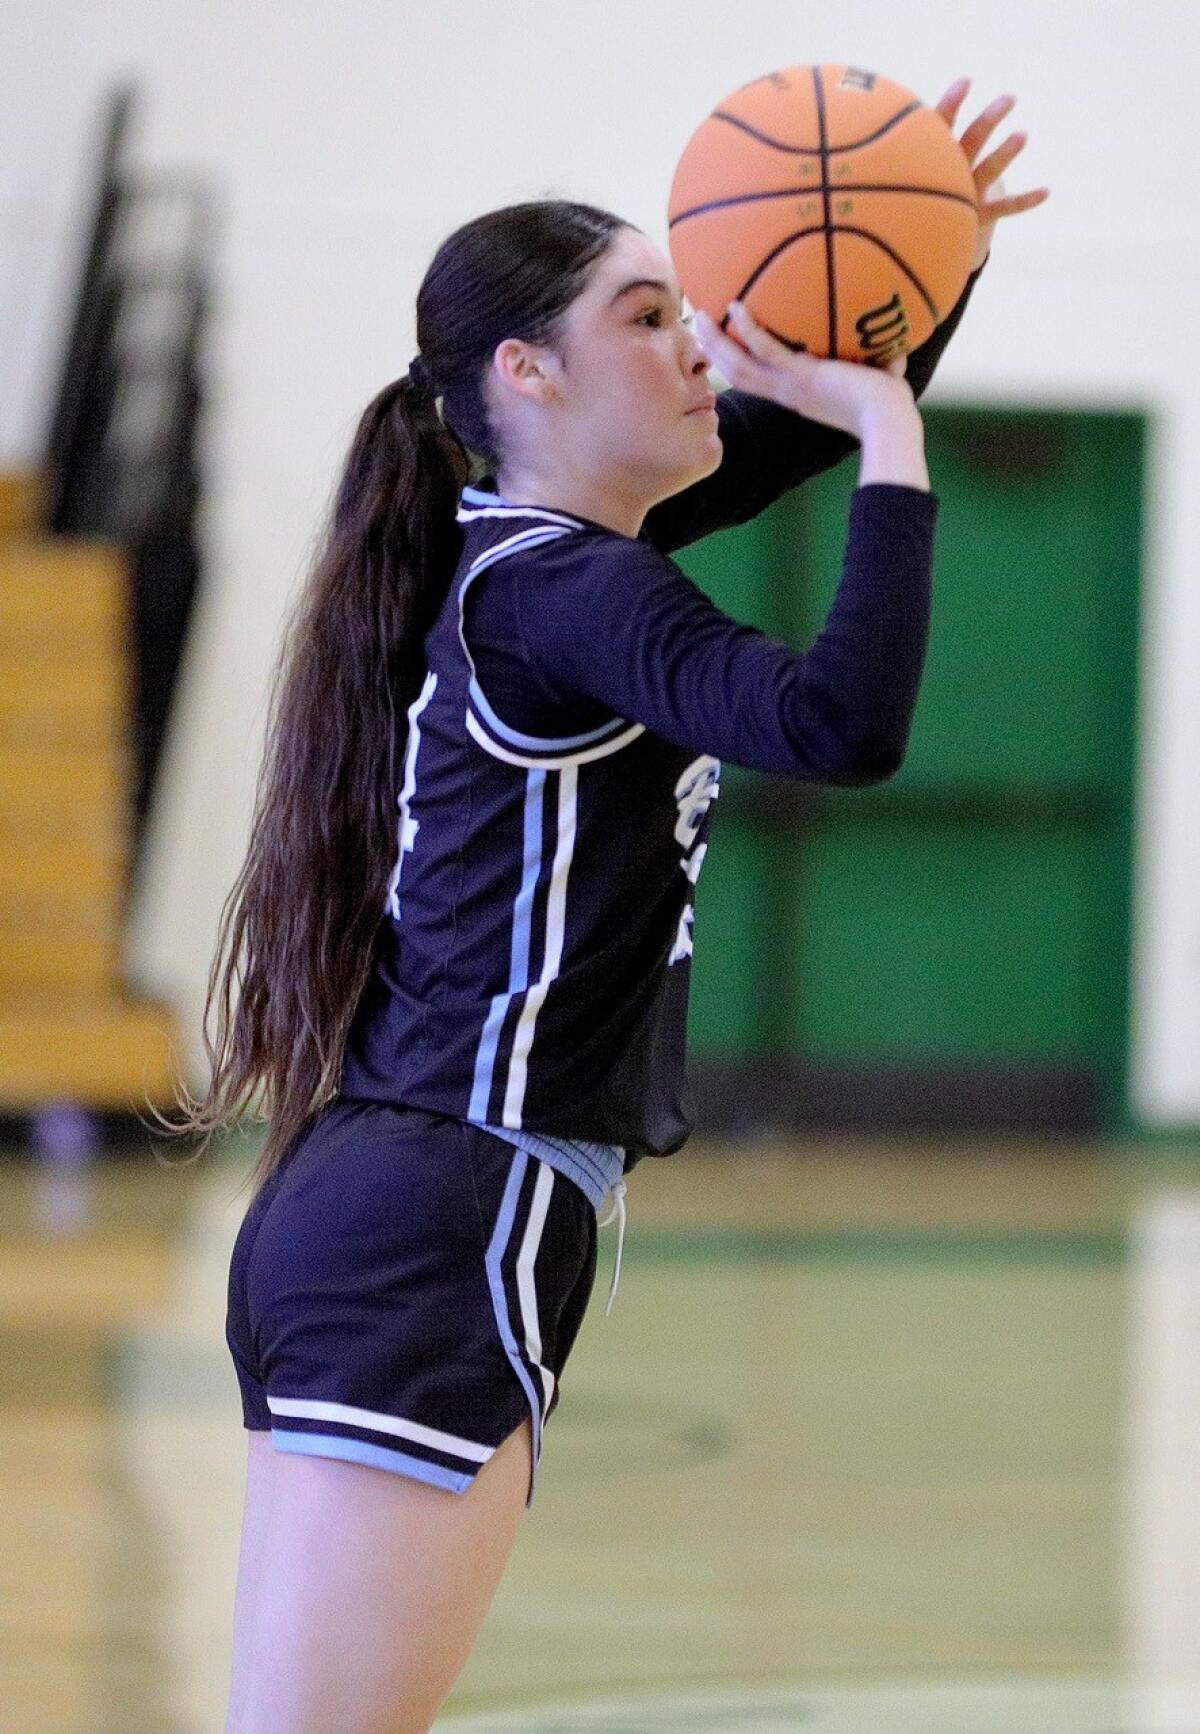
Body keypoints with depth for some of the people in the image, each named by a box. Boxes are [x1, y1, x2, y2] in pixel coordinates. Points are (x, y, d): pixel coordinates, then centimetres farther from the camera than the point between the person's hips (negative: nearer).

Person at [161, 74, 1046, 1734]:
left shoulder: (519, 544, 15)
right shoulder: (550, 589, -12)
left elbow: (813, 421, 26)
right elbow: (843, 722, -28)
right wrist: (892, 431, -17)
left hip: (357, 1222, 10)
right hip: (446, 1243, -10)